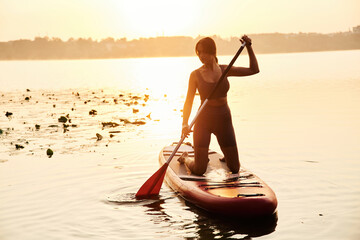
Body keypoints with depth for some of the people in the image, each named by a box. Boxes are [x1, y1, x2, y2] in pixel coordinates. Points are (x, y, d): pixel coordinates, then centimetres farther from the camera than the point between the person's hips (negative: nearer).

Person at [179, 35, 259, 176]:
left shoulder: (224, 70, 2)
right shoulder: (196, 75, -5)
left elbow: (254, 70, 7)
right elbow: (188, 102, -6)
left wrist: (248, 47, -3)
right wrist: (185, 123, -20)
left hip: (224, 119, 3)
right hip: (203, 120, -3)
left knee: (235, 168, 6)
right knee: (199, 171, -3)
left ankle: (226, 157, 42)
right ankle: (185, 158, 31)